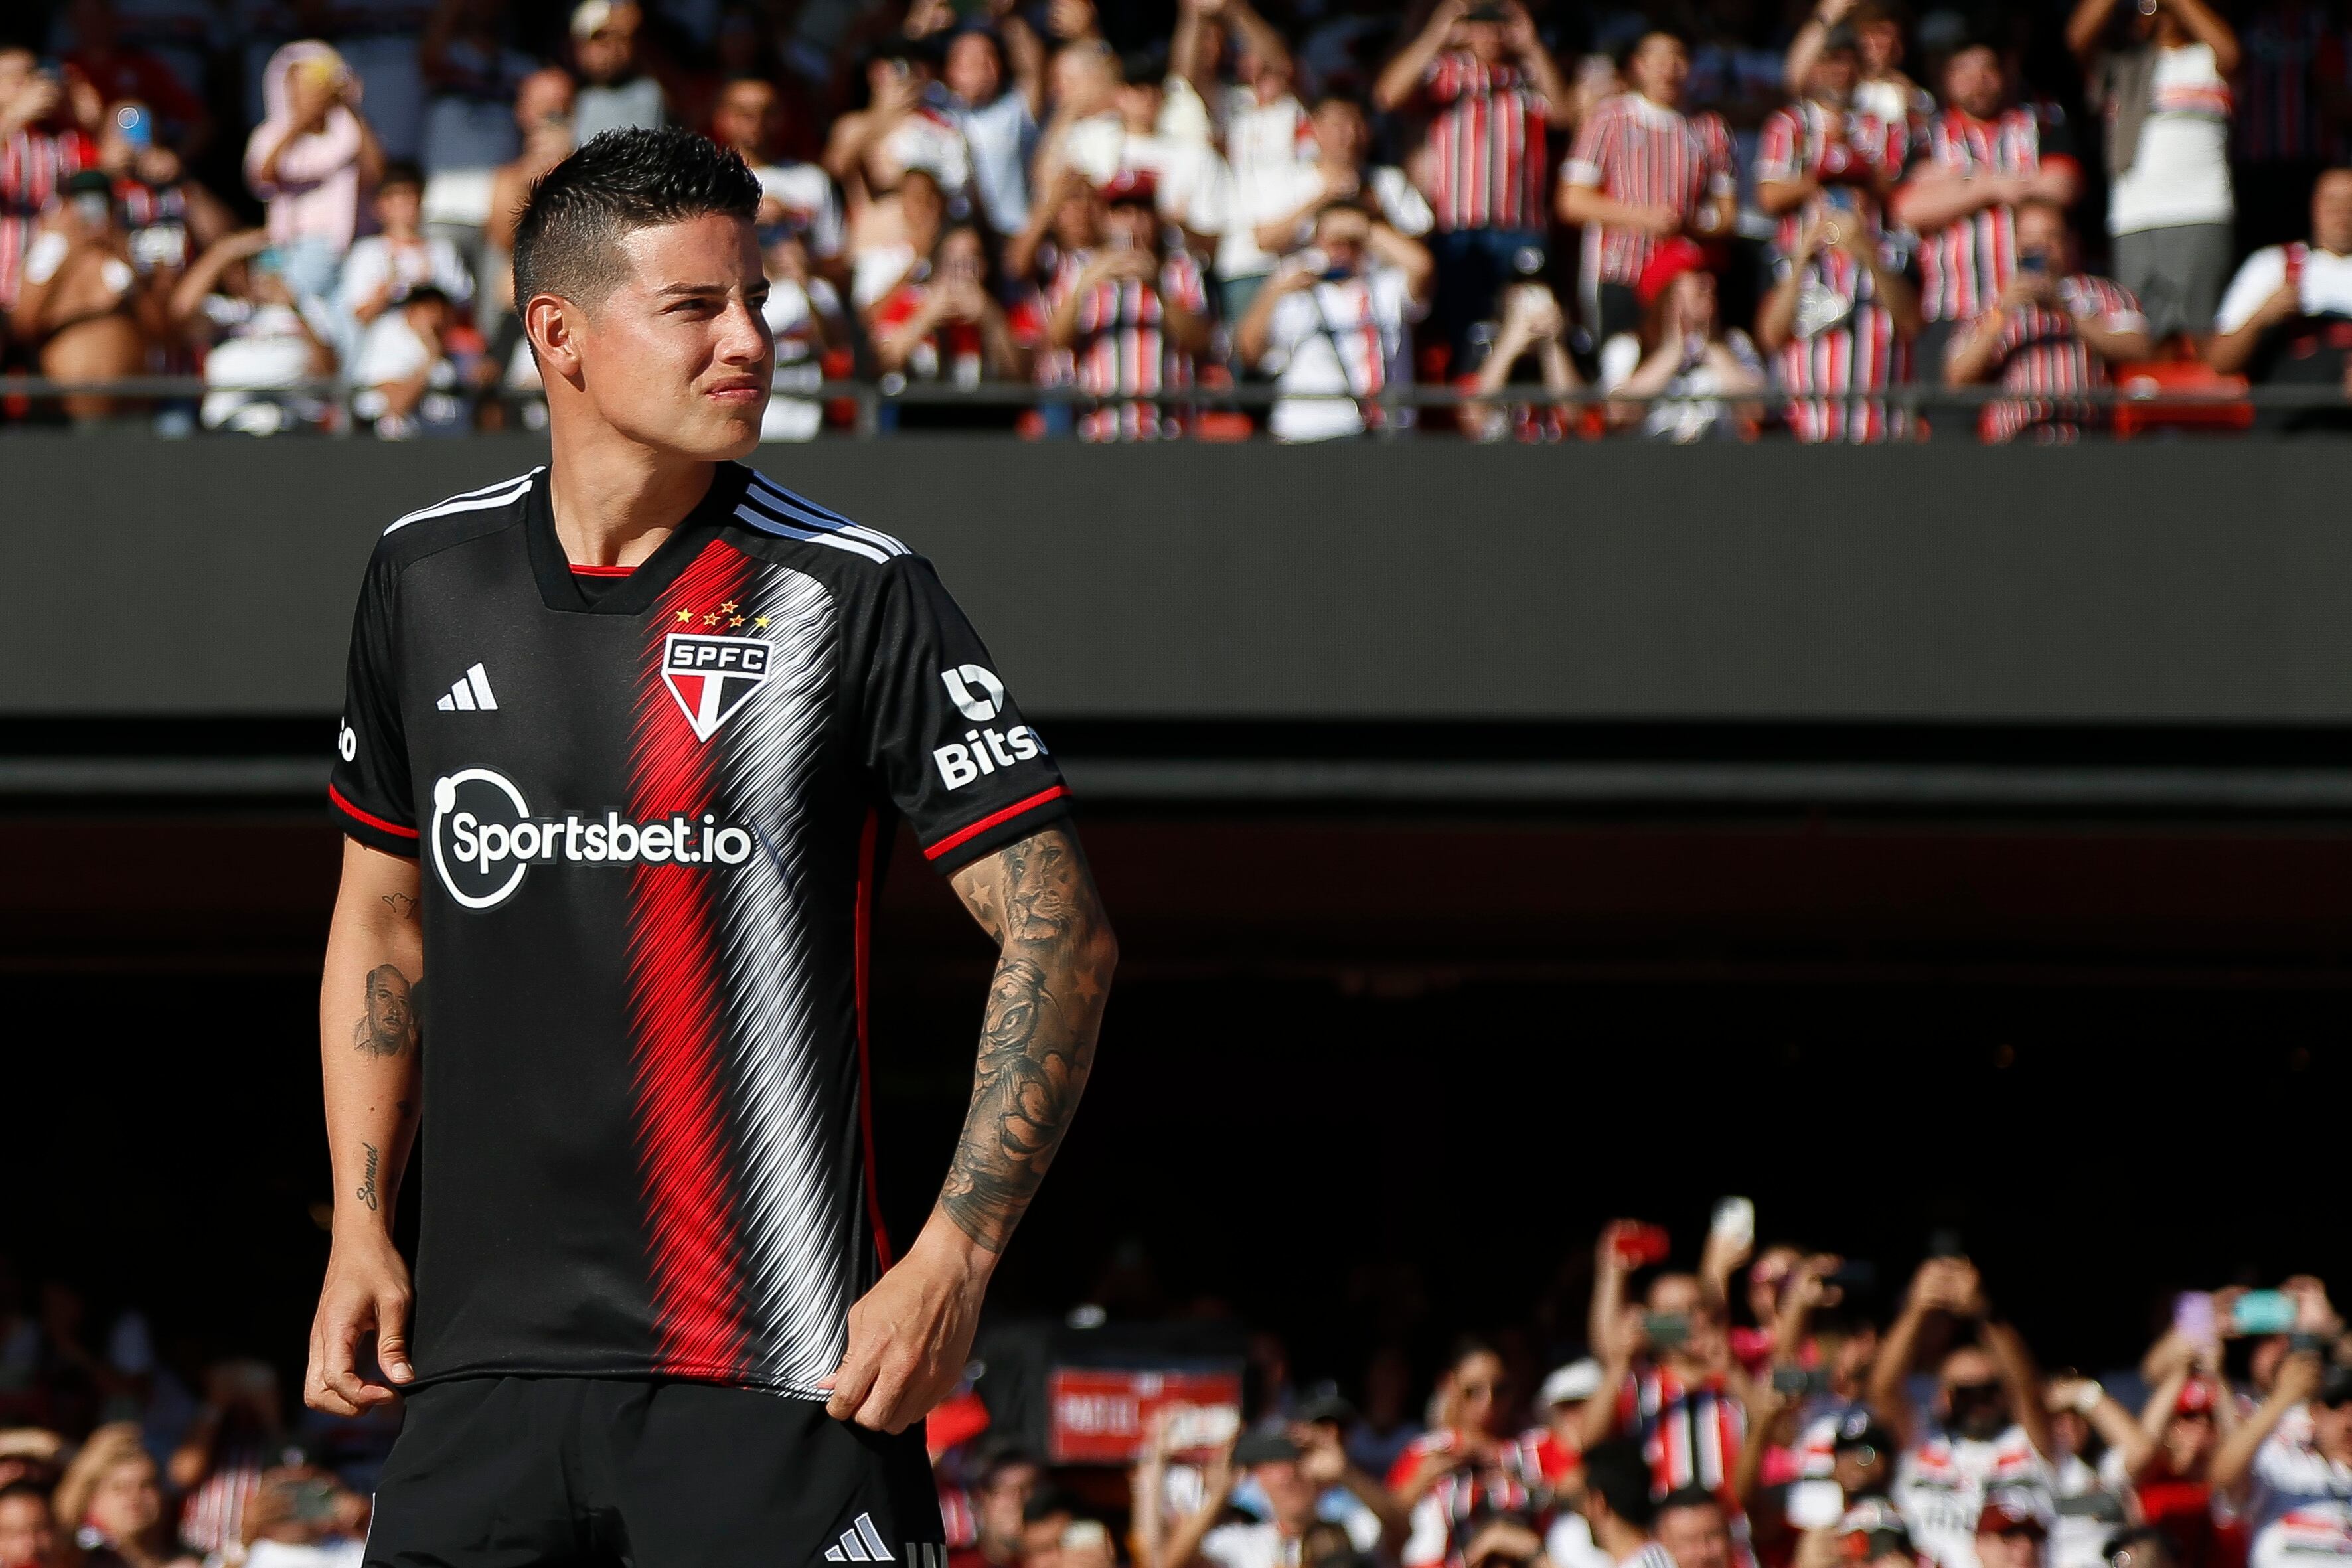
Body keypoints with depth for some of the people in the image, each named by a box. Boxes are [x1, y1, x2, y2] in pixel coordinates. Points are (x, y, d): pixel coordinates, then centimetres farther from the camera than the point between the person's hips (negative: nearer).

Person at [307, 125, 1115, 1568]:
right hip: (490, 1341, 4)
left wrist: (954, 1262, -14)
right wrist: (362, 1229, 13)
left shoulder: (855, 596, -5)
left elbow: (1061, 935, -6)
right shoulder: (426, 579, 8)